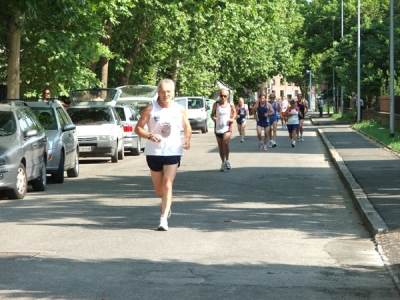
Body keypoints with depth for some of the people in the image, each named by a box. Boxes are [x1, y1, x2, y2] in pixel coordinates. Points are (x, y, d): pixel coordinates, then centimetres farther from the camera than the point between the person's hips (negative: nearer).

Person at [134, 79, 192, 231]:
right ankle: (167, 205, 43)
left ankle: (164, 218, -12)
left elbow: (187, 127, 15)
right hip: (154, 152, 1)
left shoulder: (180, 110, 2)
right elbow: (138, 128, -3)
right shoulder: (151, 108, -4)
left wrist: (187, 139, -6)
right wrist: (149, 136, -22)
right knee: (159, 190, 10)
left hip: (173, 152, -1)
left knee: (167, 185, -14)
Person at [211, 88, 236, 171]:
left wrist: (233, 119, -4)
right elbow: (212, 114, 8)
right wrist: (213, 118, -14)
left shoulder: (230, 105, -2)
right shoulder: (216, 104, -2)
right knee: (220, 146, 10)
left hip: (227, 127, -2)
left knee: (225, 143, -21)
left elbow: (234, 112, 15)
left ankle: (227, 161, -8)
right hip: (218, 128, 2)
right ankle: (223, 163, 22)